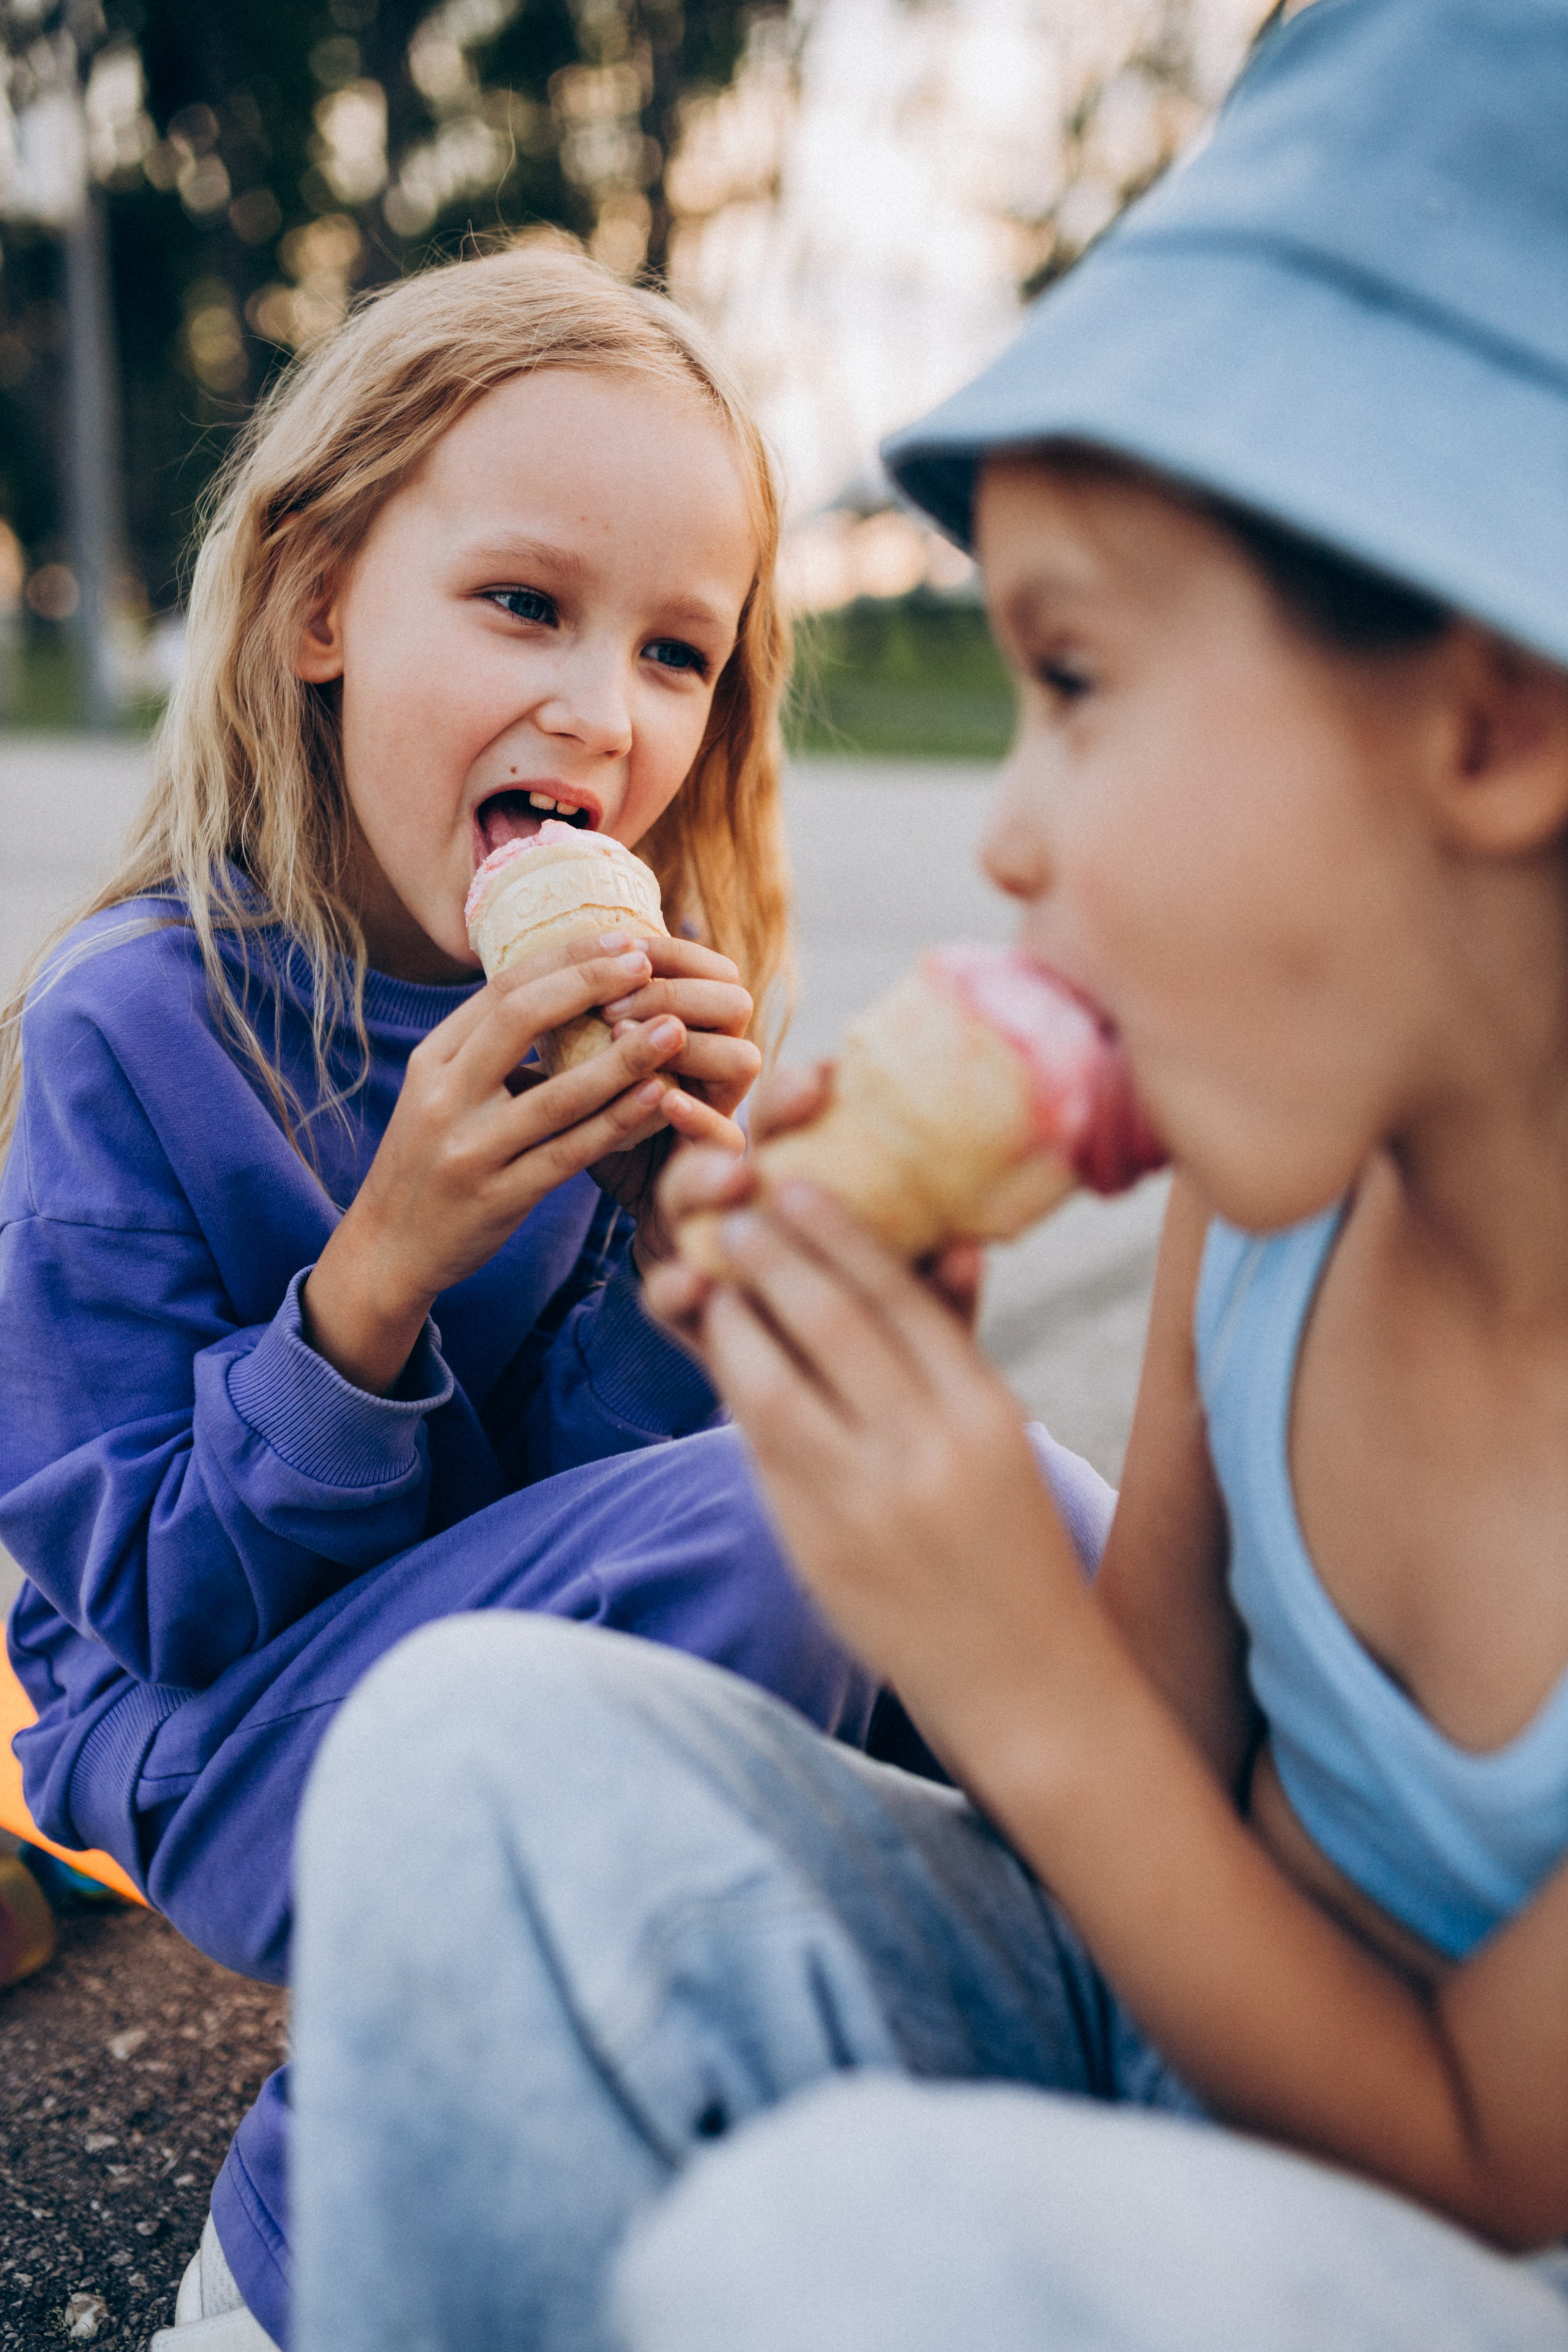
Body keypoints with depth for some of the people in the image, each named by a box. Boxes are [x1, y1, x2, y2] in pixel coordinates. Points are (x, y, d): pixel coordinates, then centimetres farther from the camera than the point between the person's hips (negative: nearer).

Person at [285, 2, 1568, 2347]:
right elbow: (1167, 1759, 0)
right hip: (1190, 2025, 5)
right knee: (483, 1731, -15)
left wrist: (1020, 1679, -27)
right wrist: (906, 1402, -18)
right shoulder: (1279, 1154, -11)